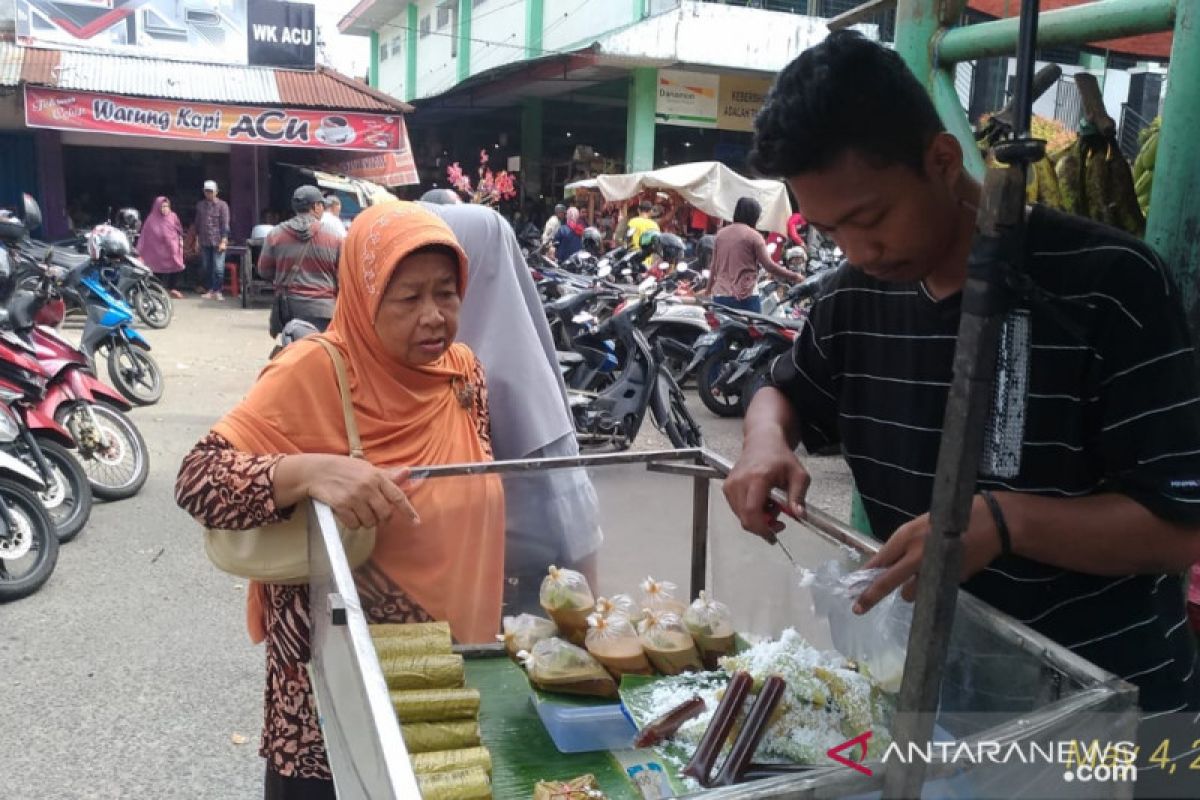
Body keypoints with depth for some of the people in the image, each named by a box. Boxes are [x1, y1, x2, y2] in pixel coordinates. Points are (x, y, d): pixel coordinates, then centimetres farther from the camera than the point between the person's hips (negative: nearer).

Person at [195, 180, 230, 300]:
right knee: (206, 267, 8)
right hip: (204, 242, 5)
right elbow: (197, 223, 16)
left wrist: (223, 241, -12)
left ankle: (218, 291, 0)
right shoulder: (200, 205, 11)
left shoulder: (222, 205, -1)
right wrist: (197, 239, 12)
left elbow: (225, 224, -5)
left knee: (218, 268, -7)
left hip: (218, 242, -5)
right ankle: (211, 289, 18)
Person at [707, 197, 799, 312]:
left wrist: (709, 289, 30)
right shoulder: (753, 235, -5)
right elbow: (769, 265, -10)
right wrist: (794, 277, 0)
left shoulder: (721, 234, 10)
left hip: (720, 295, 5)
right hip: (745, 296, -5)